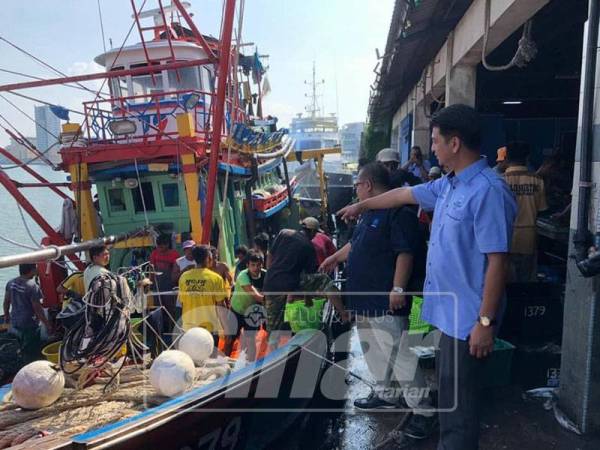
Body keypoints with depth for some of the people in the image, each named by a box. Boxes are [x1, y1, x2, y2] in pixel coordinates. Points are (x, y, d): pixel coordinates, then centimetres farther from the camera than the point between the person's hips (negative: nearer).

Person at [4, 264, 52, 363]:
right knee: (32, 353, 6)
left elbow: (6, 301, 10)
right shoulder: (33, 287, -24)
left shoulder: (11, 283, -2)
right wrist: (47, 324, -11)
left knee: (24, 350, 24)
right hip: (29, 325, -8)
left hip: (15, 322, 8)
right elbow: (37, 308, -20)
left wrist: (6, 315, 27)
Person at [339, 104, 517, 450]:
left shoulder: (488, 191, -21)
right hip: (449, 311, 9)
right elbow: (405, 194, 23)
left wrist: (485, 322, -22)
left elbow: (498, 261, -23)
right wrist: (362, 205, 35)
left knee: (457, 401, 5)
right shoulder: (449, 184, 9)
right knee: (449, 393, 22)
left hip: (468, 317, -9)